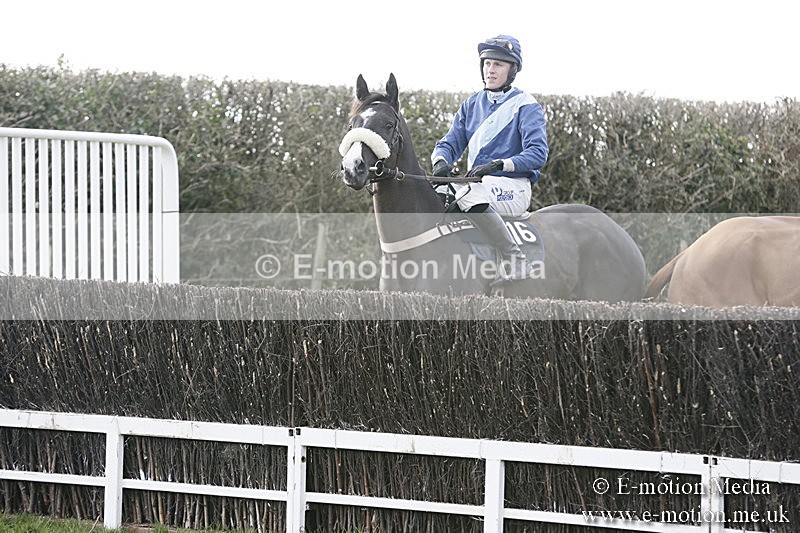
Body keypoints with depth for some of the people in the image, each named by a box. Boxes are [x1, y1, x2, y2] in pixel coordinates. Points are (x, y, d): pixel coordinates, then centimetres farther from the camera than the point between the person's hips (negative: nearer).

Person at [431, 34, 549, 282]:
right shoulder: (472, 105, 16)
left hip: (513, 188, -7)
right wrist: (441, 161, -12)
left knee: (467, 194, -37)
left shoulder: (526, 106, -3)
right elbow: (450, 143, 13)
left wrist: (500, 165, -28)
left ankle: (514, 258, -29)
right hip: (476, 183, 7)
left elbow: (537, 153, -14)